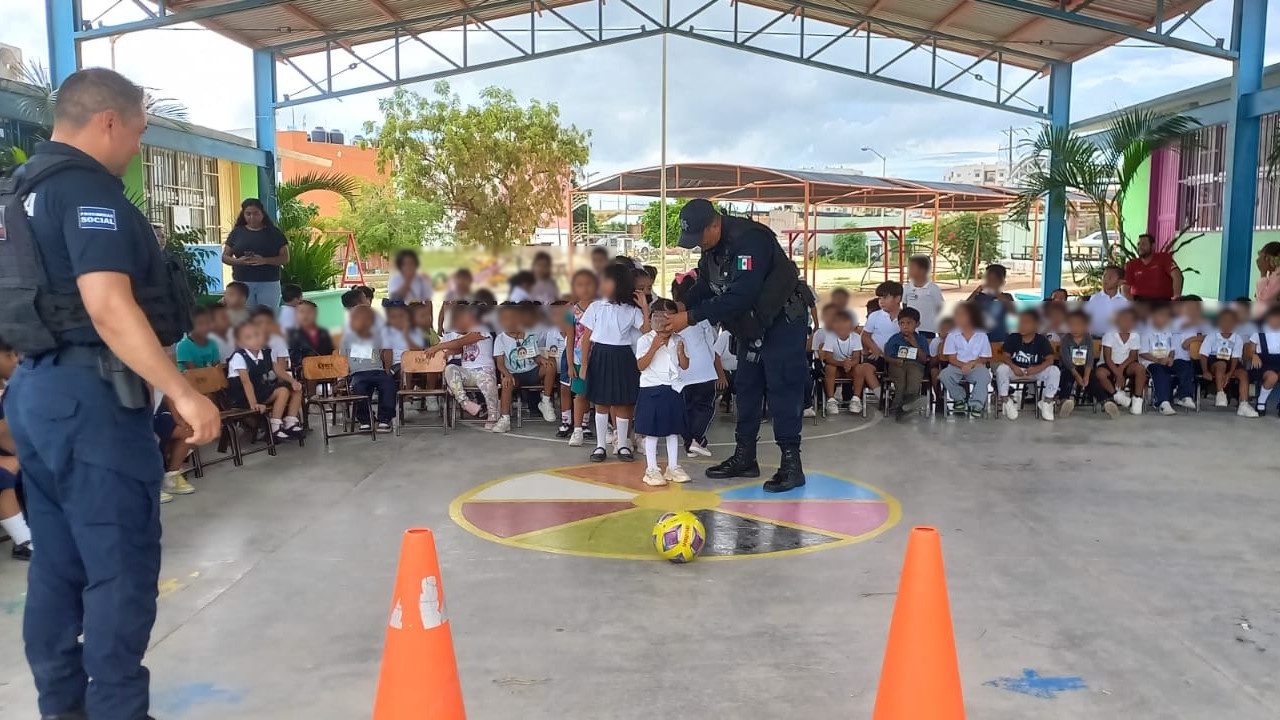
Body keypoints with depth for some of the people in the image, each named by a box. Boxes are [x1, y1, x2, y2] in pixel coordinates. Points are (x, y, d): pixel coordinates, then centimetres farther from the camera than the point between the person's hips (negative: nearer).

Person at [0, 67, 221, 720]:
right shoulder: (88, 189, -14)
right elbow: (108, 307, -26)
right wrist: (183, 393, -27)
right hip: (88, 393, -10)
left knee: (58, 563, 15)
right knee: (120, 566, -3)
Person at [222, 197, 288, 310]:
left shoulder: (274, 233, 4)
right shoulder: (237, 232, 9)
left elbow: (285, 258, 0)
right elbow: (225, 257, 10)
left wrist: (265, 260, -17)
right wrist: (238, 261, -12)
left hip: (268, 284, -1)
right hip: (242, 284, 1)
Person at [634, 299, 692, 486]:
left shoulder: (678, 340, 7)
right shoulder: (645, 340, -5)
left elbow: (685, 366, 7)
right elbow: (641, 366, -13)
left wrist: (681, 352, -12)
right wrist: (654, 347, -22)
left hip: (673, 389, 4)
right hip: (651, 389, -4)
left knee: (673, 430, 9)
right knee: (652, 431, 0)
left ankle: (673, 467, 19)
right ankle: (651, 469, 7)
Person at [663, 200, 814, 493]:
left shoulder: (750, 239, -30)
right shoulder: (712, 247, 0)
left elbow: (740, 295, -36)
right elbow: (705, 287, 9)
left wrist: (691, 317, -34)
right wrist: (678, 307, -10)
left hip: (783, 321, -9)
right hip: (751, 325, 9)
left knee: (782, 390, -9)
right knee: (747, 389, 12)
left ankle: (791, 464, -3)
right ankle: (744, 457, 21)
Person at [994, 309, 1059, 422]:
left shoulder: (1042, 340, -6)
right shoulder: (1012, 338, -5)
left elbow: (1050, 359, -15)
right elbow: (1005, 356, -12)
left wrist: (1037, 368, -35)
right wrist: (1013, 366, -34)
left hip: (1035, 371, 0)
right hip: (1015, 370, 0)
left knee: (1054, 370, -24)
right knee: (1001, 368, -31)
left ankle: (1046, 403, -8)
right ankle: (1006, 402, -17)